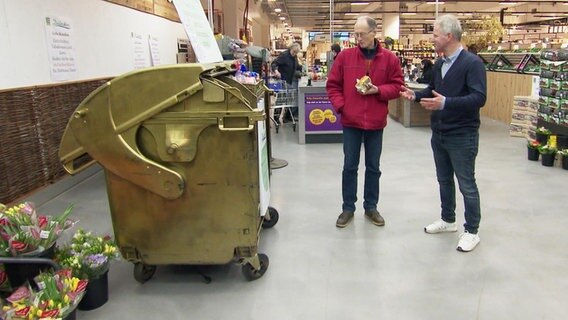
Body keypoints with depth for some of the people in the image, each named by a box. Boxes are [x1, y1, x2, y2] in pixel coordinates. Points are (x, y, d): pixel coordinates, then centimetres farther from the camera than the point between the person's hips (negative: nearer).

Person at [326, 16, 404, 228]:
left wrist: (378, 90, -15)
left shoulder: (389, 58, 0)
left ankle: (371, 207, 26)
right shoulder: (345, 56, 0)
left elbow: (397, 86, 3)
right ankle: (348, 208, 19)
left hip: (376, 122, 1)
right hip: (350, 121, 0)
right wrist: (340, 106, -12)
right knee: (349, 166, 7)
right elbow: (333, 85, 2)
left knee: (373, 167, 12)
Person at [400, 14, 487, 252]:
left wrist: (446, 103, -33)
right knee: (444, 179, 19)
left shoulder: (472, 63, -15)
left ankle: (472, 231, 17)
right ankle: (447, 220, 36)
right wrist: (415, 95, 3)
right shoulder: (439, 64, 9)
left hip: (462, 136, -8)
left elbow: (479, 98, -24)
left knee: (467, 184, 3)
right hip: (439, 134, 8)